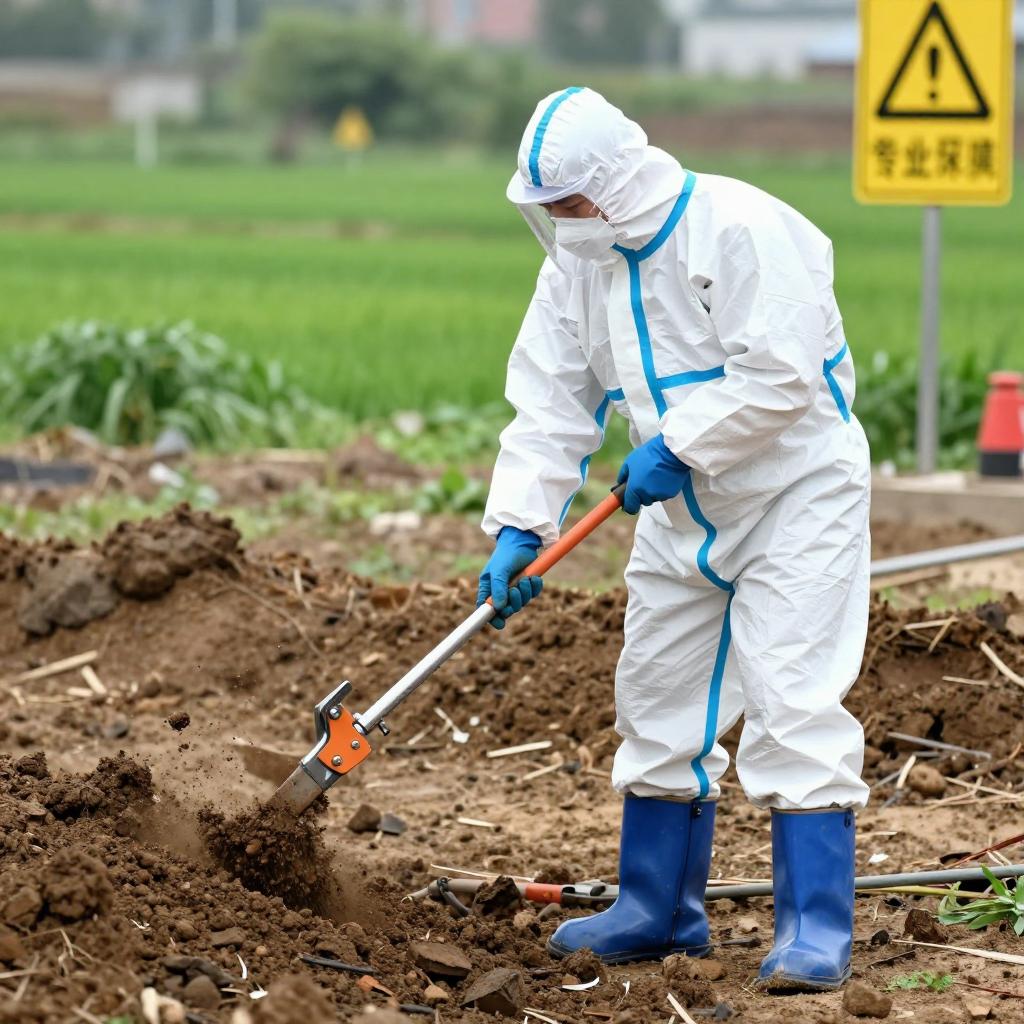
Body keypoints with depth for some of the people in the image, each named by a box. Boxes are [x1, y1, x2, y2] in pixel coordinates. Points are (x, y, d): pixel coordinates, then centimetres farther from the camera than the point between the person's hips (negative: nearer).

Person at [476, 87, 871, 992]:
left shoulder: (741, 230, -22)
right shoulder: (580, 264, 3)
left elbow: (777, 373, -27)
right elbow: (551, 404, 1)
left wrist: (673, 447, -24)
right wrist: (520, 525, -9)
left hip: (796, 493, -8)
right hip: (685, 511, 8)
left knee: (790, 701, -15)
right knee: (659, 703, 13)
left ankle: (816, 931, -12)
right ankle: (659, 912, 26)